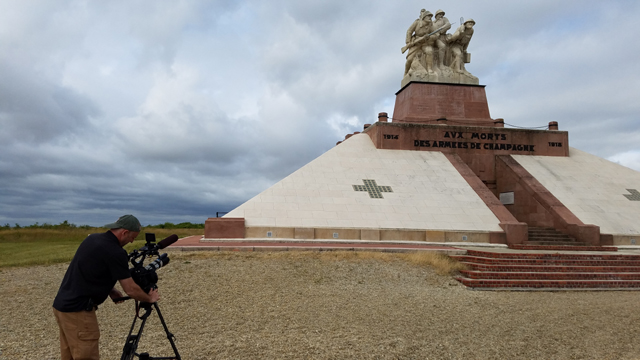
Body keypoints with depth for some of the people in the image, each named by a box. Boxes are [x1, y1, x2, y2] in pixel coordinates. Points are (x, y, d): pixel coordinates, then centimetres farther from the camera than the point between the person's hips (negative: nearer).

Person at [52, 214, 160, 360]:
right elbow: (131, 289, -12)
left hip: (61, 305, 9)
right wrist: (149, 298, 6)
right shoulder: (115, 252, -16)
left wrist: (109, 290, 12)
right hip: (78, 311, -9)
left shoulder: (92, 239, 9)